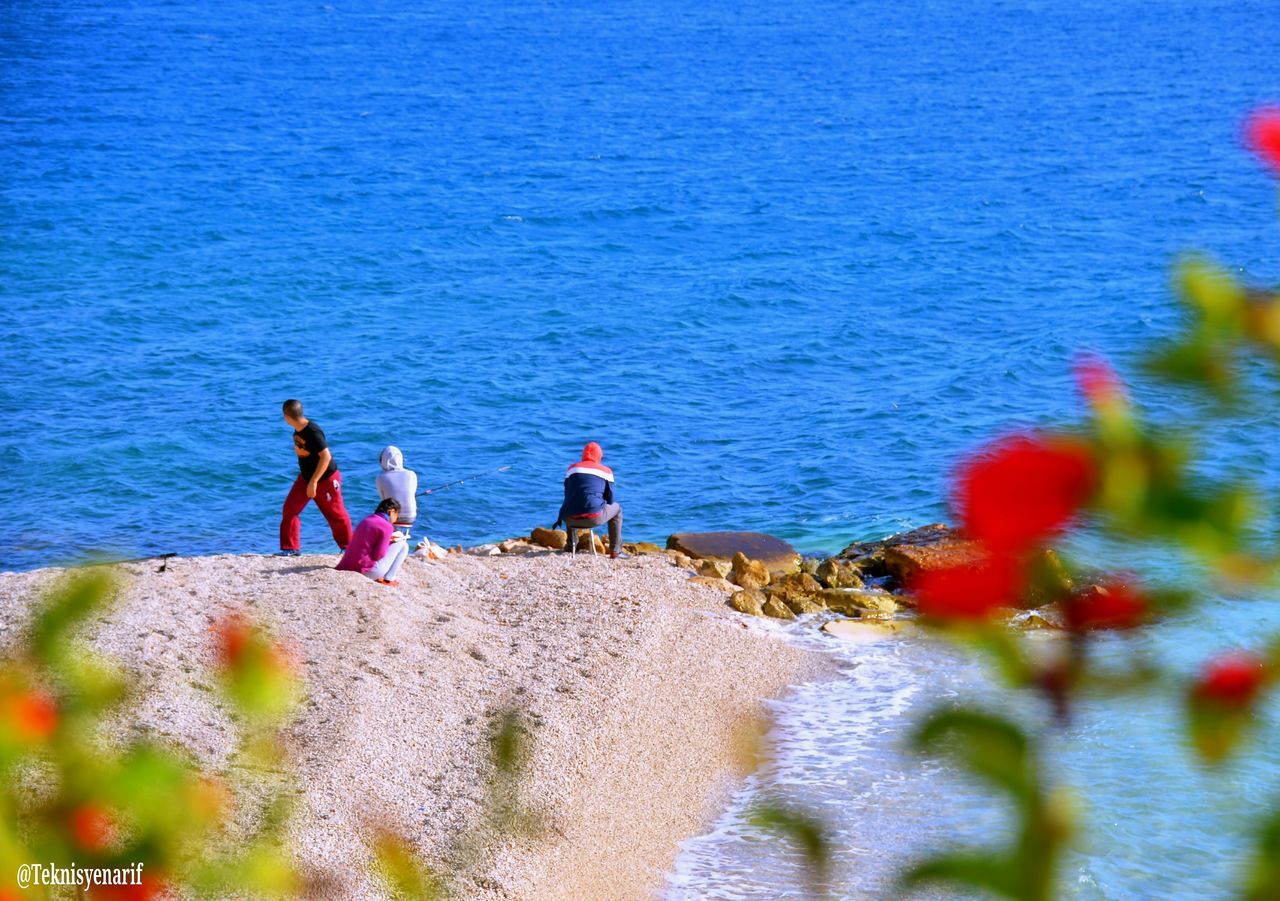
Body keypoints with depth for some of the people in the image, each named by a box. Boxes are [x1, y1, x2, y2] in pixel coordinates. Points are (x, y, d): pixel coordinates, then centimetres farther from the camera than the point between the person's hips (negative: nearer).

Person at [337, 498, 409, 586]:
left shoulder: (367, 519, 11)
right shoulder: (386, 527, -13)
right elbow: (378, 555, -15)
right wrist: (390, 541, 3)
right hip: (368, 570, -8)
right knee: (403, 545, 5)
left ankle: (378, 577, 16)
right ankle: (388, 580, 4)